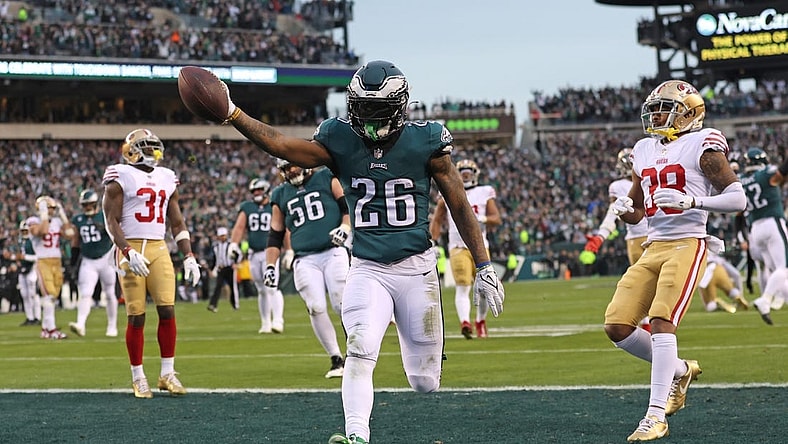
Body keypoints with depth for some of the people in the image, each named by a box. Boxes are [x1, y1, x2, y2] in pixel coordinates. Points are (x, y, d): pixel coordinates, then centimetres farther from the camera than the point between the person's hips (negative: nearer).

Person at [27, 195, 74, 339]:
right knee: (49, 295, -14)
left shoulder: (57, 222, 14)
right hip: (43, 262, -6)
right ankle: (51, 329, -16)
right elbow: (43, 231, -25)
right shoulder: (34, 222, -5)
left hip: (57, 262, 7)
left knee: (53, 296, 7)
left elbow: (69, 235, 3)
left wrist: (63, 216, 4)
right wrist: (44, 215, -16)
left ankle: (45, 328, 14)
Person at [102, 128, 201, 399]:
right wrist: (128, 253, -20)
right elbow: (111, 220, -7)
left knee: (167, 311, -4)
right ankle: (138, 377, 6)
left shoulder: (167, 179, 15)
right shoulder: (120, 178, -2)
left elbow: (177, 223, 18)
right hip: (132, 249, -5)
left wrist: (189, 257, 9)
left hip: (159, 250, 5)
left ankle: (168, 374, 5)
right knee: (137, 316, -3)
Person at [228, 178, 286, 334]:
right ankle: (266, 323, 17)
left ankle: (278, 321, -23)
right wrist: (234, 244, -11)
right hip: (254, 254, 4)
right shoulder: (246, 208, 11)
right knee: (262, 290, 10)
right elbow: (239, 227, 3)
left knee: (272, 288, -17)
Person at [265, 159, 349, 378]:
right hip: (305, 260, 3)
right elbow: (275, 235, 19)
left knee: (343, 305, -12)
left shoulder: (327, 179, 7)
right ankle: (336, 359, -3)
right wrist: (270, 266, 11)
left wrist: (345, 227, -13)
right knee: (316, 308, -10)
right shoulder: (281, 195, 16)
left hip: (333, 252, -3)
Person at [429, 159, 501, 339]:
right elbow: (436, 221, 14)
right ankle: (465, 323, -30)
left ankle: (480, 321, 28)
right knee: (462, 288, -14)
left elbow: (497, 219, 3)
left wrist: (481, 219, -16)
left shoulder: (484, 194, 10)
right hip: (458, 248, -1)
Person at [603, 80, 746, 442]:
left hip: (687, 245, -7)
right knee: (617, 327, -2)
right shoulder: (645, 151, 17)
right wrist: (624, 209, 1)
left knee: (661, 322, -20)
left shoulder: (702, 147, -4)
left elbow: (738, 198, -11)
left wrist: (691, 201, -24)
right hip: (653, 248, 7)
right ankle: (680, 370, 21)